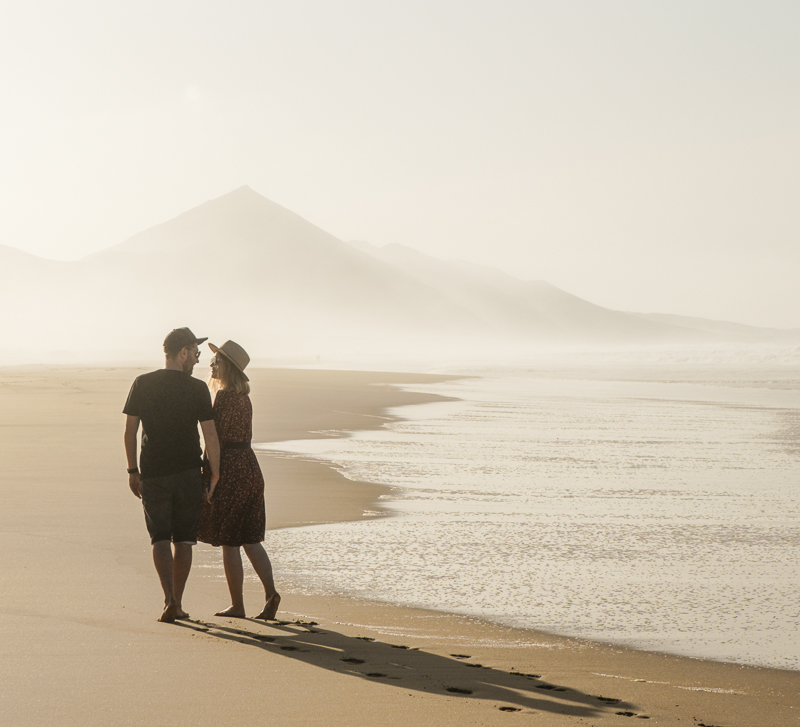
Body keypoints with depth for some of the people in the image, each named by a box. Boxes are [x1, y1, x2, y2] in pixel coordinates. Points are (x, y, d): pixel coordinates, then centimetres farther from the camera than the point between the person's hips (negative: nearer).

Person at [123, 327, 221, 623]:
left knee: (160, 538, 4)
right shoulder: (197, 389, -6)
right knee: (183, 540, 10)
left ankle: (170, 600, -14)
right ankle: (177, 604, 13)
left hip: (153, 475, 1)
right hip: (188, 473, -1)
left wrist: (132, 471, 9)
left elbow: (129, 432, -1)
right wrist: (215, 476, 1)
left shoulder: (142, 384, -2)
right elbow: (210, 436, -7)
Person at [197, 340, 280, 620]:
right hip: (250, 467, 9)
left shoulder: (224, 397, -15)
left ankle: (237, 604, 5)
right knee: (250, 538, 12)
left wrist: (209, 478, -15)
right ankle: (270, 592, 0)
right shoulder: (243, 397, 12)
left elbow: (217, 439, -18)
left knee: (229, 542, 1)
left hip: (229, 470, -9)